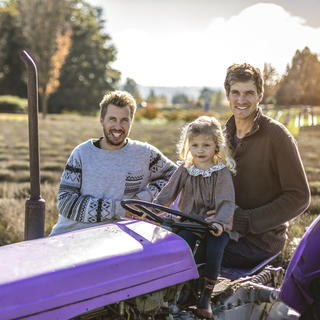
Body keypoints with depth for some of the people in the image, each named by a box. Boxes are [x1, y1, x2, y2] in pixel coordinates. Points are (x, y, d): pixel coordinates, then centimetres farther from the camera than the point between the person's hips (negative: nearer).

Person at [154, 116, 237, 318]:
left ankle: (206, 295, -11)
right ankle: (185, 286, -9)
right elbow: (168, 194, 10)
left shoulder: (222, 173, -3)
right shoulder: (185, 170, 8)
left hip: (214, 224, -2)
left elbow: (227, 202, -13)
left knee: (214, 250, -28)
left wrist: (220, 222, -31)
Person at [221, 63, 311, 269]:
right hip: (229, 229, 7)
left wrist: (246, 220, -21)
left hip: (261, 239, -7)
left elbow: (300, 197, -15)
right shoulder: (227, 134, 9)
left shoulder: (277, 135, -13)